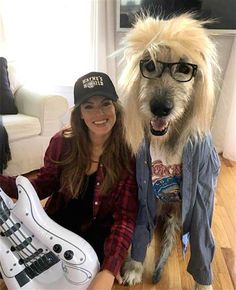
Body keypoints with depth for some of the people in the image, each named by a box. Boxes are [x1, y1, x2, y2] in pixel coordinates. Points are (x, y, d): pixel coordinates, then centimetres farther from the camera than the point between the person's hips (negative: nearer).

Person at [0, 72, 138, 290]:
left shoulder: (128, 152, -20)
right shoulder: (62, 142, -12)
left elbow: (125, 215, -22)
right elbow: (43, 185, 0)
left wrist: (108, 271, -33)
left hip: (99, 232, -2)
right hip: (58, 223, 3)